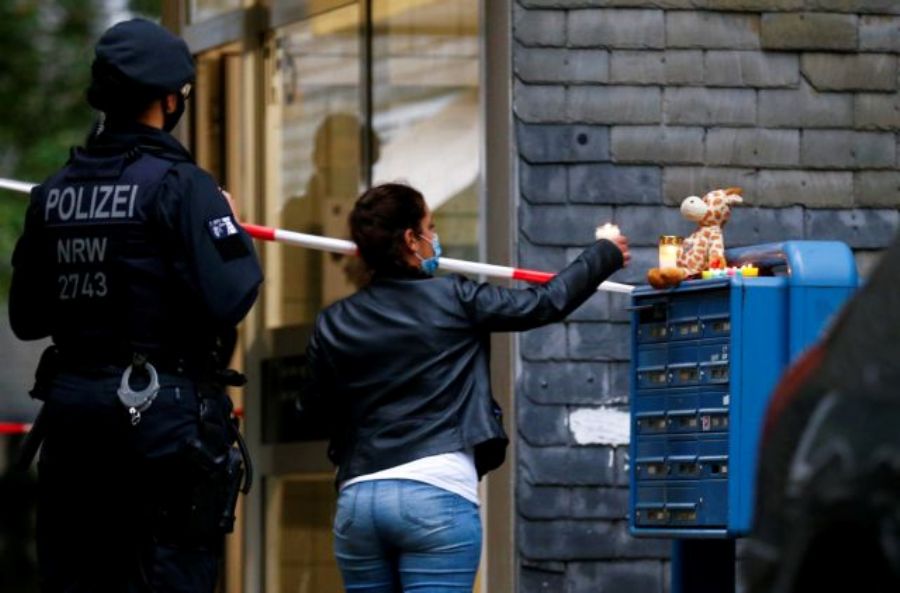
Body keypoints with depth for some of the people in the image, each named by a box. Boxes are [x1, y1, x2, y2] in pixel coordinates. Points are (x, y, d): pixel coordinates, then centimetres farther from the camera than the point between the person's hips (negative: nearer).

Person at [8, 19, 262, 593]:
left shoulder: (52, 193, 9)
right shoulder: (180, 185, -11)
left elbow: (26, 318, 13)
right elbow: (225, 300, -18)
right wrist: (238, 239, 0)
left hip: (71, 409, 6)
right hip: (166, 411, -6)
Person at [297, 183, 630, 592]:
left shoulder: (333, 325, 8)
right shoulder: (455, 302, -2)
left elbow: (313, 409, 18)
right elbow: (546, 303, 6)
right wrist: (605, 256, 22)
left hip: (357, 500, 4)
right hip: (436, 495, -4)